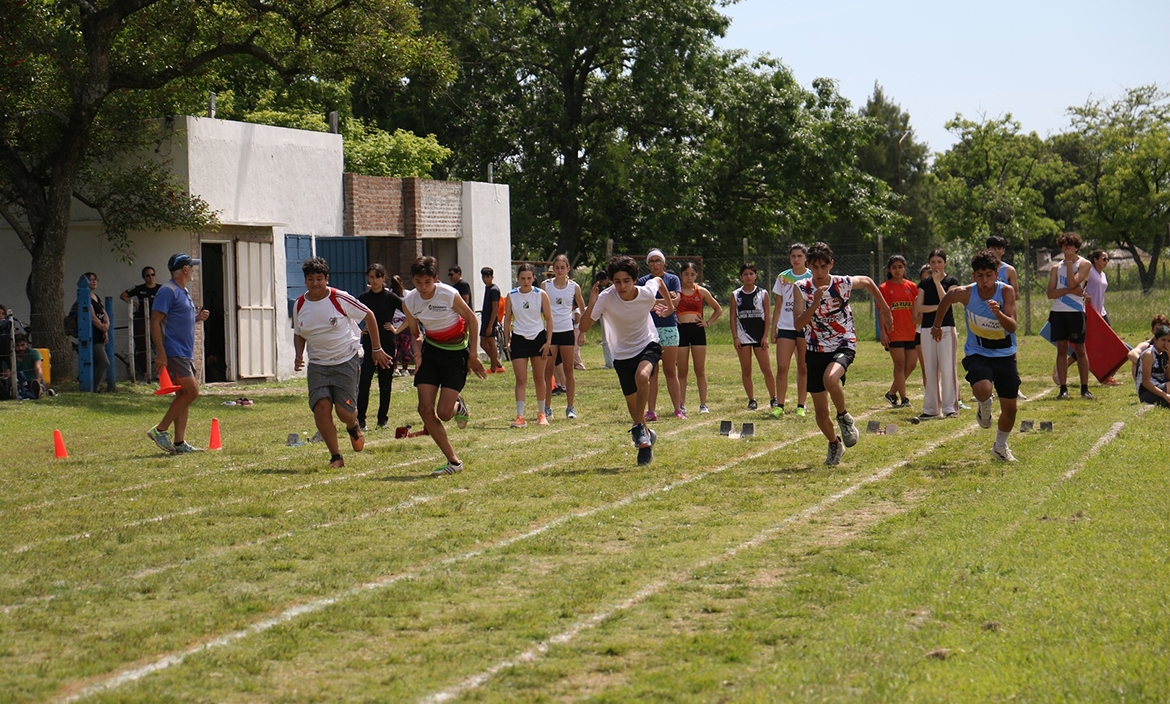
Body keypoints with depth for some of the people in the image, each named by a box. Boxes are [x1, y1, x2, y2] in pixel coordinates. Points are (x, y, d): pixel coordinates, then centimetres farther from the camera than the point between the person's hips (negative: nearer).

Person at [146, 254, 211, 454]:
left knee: (184, 395, 7)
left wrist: (197, 318, 8)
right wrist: (160, 353, -22)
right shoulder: (168, 291, -11)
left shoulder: (184, 292, 18)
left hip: (185, 353, 10)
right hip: (173, 353, -10)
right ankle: (160, 430, -8)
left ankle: (179, 442, 9)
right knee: (191, 391, -15)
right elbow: (155, 322, -16)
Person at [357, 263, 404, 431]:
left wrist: (397, 330, -4)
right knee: (364, 381, -10)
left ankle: (383, 419, 16)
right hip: (368, 344, 1)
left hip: (387, 343, -1)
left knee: (385, 383, 6)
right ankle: (360, 419, -10)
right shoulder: (363, 298, 4)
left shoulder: (390, 297, -2)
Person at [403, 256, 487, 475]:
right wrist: (418, 350, -14)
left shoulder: (448, 294, -21)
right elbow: (415, 333, 7)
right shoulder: (410, 301, -9)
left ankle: (458, 406, 26)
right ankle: (453, 461, 3)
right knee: (425, 409, -8)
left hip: (456, 351, -4)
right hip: (431, 350, 4)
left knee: (444, 413, -14)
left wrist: (473, 355, -8)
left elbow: (472, 319, -7)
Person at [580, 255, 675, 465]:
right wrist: (591, 305, -42)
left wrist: (670, 305, 14)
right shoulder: (606, 298, -24)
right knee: (632, 403, 8)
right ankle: (646, 438, 35)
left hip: (648, 345, -1)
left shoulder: (647, 293, -21)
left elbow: (658, 280, 5)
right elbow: (583, 328, -28)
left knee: (642, 376, -33)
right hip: (623, 353, 1)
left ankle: (639, 429, -20)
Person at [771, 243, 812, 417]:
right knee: (782, 368, -7)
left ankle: (801, 406, 10)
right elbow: (778, 305, 13)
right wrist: (773, 327, 8)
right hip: (785, 327, 2)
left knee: (803, 369, 3)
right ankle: (779, 406, -2)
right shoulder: (783, 277, 9)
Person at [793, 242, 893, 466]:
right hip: (816, 350, 2)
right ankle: (834, 444, 34)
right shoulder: (802, 288, -10)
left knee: (830, 379, -36)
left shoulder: (843, 284, -11)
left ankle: (844, 417, -8)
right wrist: (815, 304, -34)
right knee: (820, 412, 5)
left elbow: (868, 282, 12)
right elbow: (798, 324, -20)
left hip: (843, 344, -2)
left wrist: (884, 309, 18)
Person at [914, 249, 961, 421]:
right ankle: (931, 408, 8)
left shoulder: (951, 281, 3)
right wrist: (937, 307, -12)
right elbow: (918, 307, 0)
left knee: (948, 368, -8)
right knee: (930, 369, 4)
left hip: (946, 328, -4)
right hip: (927, 328, 4)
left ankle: (950, 407, -5)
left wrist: (937, 281, -9)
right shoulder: (924, 284, 12)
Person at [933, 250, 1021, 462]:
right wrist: (937, 325, 20)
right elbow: (946, 300, 8)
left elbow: (1012, 327, -24)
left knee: (1010, 407, 4)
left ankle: (1000, 446, 32)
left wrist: (998, 313, -43)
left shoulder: (1006, 291, -17)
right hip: (977, 353, -1)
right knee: (982, 389, -31)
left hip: (1005, 355, 1)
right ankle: (984, 406, 7)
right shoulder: (966, 293, -15)